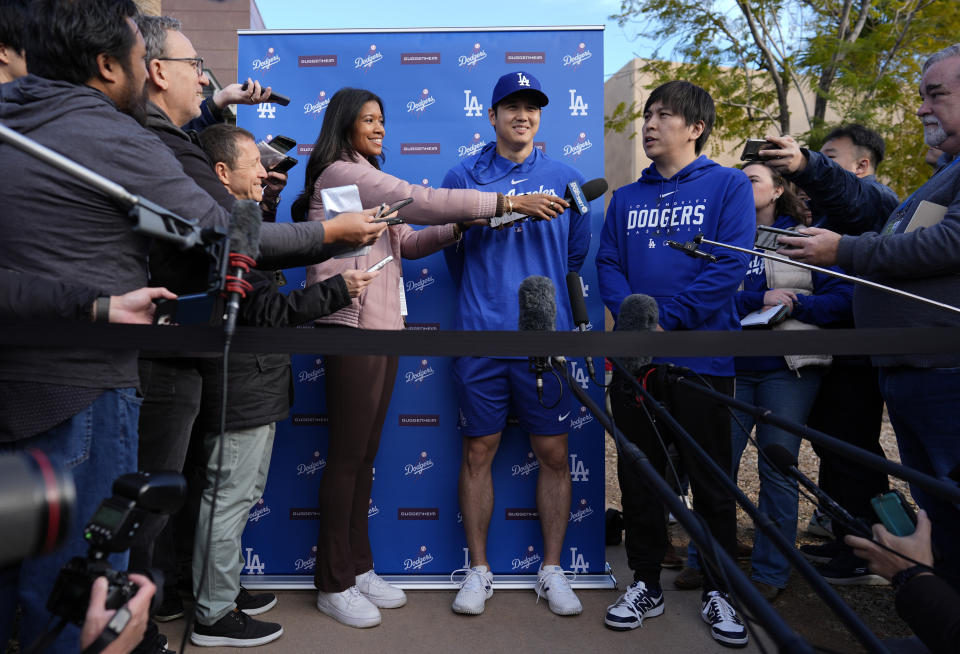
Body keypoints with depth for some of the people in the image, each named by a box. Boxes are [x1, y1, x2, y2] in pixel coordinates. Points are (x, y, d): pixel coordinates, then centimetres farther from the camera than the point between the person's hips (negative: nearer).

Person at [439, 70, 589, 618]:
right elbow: (454, 245, -2)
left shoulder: (567, 179, 8)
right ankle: (479, 570, 24)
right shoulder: (464, 176, 7)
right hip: (480, 338, 0)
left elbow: (575, 255, 14)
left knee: (554, 454, 6)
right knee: (479, 452, 7)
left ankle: (552, 570, 24)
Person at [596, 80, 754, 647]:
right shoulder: (627, 198, 15)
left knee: (712, 482, 6)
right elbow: (608, 264, 6)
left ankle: (718, 590, 23)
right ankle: (646, 584, 25)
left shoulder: (730, 185, 2)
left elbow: (730, 266, -8)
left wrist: (665, 318, -16)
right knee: (640, 478, 10)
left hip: (702, 357, -3)